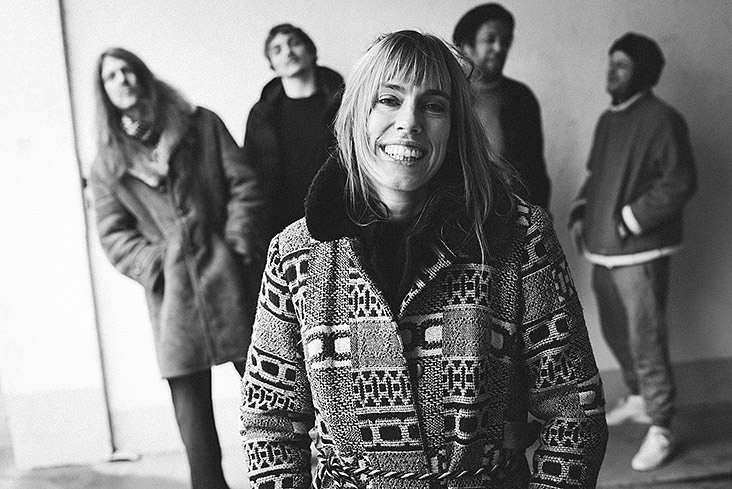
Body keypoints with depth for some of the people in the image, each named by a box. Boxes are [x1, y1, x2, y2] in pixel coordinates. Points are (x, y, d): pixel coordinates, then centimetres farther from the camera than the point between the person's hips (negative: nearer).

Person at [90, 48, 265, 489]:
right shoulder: (107, 163, 8)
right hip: (173, 291, 0)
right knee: (190, 402, 3)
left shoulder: (201, 124, 7)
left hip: (229, 275, 0)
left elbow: (244, 186, 3)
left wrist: (236, 241, -9)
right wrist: (156, 264, -10)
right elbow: (115, 234, 5)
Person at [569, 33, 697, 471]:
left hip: (640, 250, -8)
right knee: (616, 333, 18)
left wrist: (630, 219, -17)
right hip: (602, 248, 8)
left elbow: (681, 182, -15)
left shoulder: (663, 119, -10)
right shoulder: (607, 119, 15)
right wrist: (581, 212, 7)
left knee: (646, 340, -3)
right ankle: (639, 400, 38)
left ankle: (661, 430, 11)